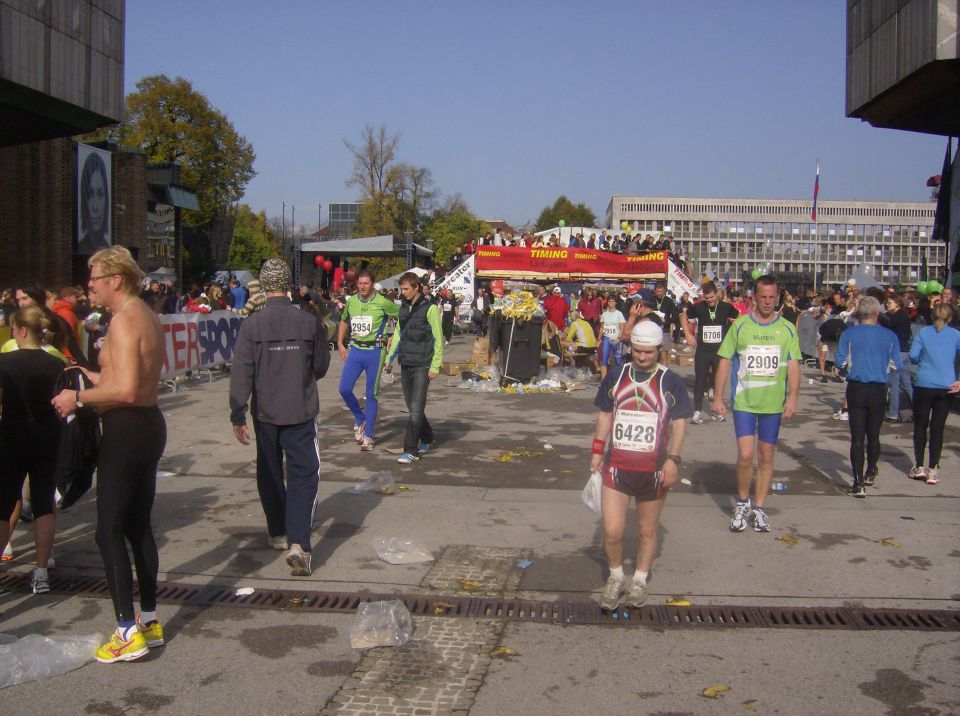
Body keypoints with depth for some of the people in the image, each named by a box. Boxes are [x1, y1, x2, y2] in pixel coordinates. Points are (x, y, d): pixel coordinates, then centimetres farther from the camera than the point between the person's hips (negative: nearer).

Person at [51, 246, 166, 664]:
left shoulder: (123, 320, -17)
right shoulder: (146, 316, 14)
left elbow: (126, 390, -26)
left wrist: (79, 398, -14)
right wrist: (95, 378, 20)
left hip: (127, 430, -10)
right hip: (149, 425, 10)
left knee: (109, 532, -3)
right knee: (138, 527, 16)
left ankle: (129, 633, 0)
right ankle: (150, 621, 24)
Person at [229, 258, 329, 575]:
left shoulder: (251, 325, -10)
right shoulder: (310, 322, -7)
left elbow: (241, 372, -12)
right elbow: (321, 367, 5)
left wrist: (237, 416, -7)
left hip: (265, 412, 1)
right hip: (301, 411, -1)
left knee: (270, 473, 18)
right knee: (303, 475, 2)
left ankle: (278, 533, 33)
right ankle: (298, 543, -13)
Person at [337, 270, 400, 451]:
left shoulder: (383, 303, -9)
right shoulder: (351, 301, 5)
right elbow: (344, 322, 22)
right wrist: (340, 344, 15)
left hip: (375, 351, -4)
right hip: (355, 349, 4)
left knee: (371, 395, 2)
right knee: (344, 389, -6)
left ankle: (368, 435, 11)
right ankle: (359, 418, 21)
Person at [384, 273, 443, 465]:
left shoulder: (430, 309, -7)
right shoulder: (403, 308, 12)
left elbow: (438, 339, -8)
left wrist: (435, 366, -12)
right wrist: (389, 359, 14)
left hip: (422, 366, -7)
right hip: (405, 364, 7)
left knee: (416, 409, -10)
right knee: (412, 408, 12)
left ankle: (411, 451, -8)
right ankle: (426, 439, 30)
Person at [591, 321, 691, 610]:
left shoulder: (671, 382, -2)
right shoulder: (615, 377, 4)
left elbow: (679, 423, 1)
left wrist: (672, 459, -7)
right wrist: (597, 452, 9)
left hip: (653, 469, -1)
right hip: (616, 465, 1)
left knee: (647, 530, 12)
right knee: (612, 530, -5)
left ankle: (639, 582, 31)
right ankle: (616, 578, 20)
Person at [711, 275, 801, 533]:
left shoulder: (787, 328, 4)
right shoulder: (740, 325, 0)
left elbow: (793, 366, 2)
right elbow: (725, 362, 2)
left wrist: (792, 398, -10)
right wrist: (718, 397, -2)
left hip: (773, 403, 2)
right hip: (744, 401, -2)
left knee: (767, 457, 9)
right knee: (745, 454, -11)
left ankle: (759, 509, 23)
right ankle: (742, 503, 12)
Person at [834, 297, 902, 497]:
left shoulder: (848, 334, -6)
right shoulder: (890, 336, -3)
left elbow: (840, 362, -8)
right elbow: (897, 365, 0)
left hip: (856, 389, -1)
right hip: (879, 390, 1)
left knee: (857, 437, 1)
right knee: (873, 435, 17)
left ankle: (859, 483, -3)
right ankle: (870, 473, 34)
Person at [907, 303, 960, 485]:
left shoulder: (923, 332, 3)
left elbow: (913, 356, -2)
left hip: (924, 385, -1)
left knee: (920, 426, 11)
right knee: (938, 428, 6)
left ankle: (919, 467, 12)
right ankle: (933, 470, 5)